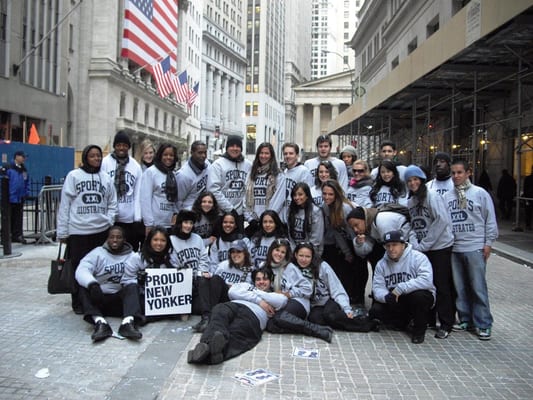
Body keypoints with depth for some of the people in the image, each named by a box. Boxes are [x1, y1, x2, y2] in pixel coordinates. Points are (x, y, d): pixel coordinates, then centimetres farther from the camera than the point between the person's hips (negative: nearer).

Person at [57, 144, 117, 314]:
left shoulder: (106, 178, 9)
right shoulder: (73, 175, -1)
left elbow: (112, 203, 12)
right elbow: (65, 204, -2)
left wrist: (109, 221, -3)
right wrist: (62, 231, -4)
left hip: (101, 231, 3)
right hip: (78, 231, -3)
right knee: (79, 268, 5)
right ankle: (78, 302, 18)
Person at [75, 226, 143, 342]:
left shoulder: (131, 256, 10)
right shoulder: (97, 253, 4)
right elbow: (82, 270, -14)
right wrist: (92, 284, -36)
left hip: (121, 298, 0)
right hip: (100, 299, 0)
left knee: (133, 287, -27)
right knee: (84, 288, -26)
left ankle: (128, 323, -50)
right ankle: (100, 322, -44)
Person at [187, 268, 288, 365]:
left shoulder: (273, 295, 36)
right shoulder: (246, 286, 41)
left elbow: (283, 300, 9)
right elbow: (232, 292, 17)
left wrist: (256, 292, 15)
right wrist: (258, 300, 9)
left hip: (253, 314, -2)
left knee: (233, 334, -35)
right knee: (219, 310, -35)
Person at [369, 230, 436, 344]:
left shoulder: (418, 257, -15)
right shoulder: (381, 264, 0)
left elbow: (427, 280, -30)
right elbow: (377, 288, -7)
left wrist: (401, 288, -35)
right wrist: (386, 296, -31)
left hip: (421, 298, -4)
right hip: (395, 303, 4)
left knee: (418, 295, -37)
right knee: (375, 310, -18)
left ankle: (420, 329, -8)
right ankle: (403, 322, 13)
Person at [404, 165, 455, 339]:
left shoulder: (432, 195, -10)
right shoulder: (410, 201, 12)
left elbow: (442, 221, -18)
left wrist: (423, 245, -17)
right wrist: (414, 243, -2)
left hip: (440, 247, -6)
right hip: (422, 249, 7)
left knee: (441, 285, -1)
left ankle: (446, 324, 11)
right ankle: (429, 320, 25)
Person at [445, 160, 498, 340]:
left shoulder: (480, 193, -1)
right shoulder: (447, 196, 9)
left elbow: (491, 220, 0)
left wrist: (488, 243, -4)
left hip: (475, 248, -4)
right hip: (454, 249, 4)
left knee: (478, 287, -2)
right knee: (460, 288, 10)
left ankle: (484, 324, 9)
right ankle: (466, 319, 23)